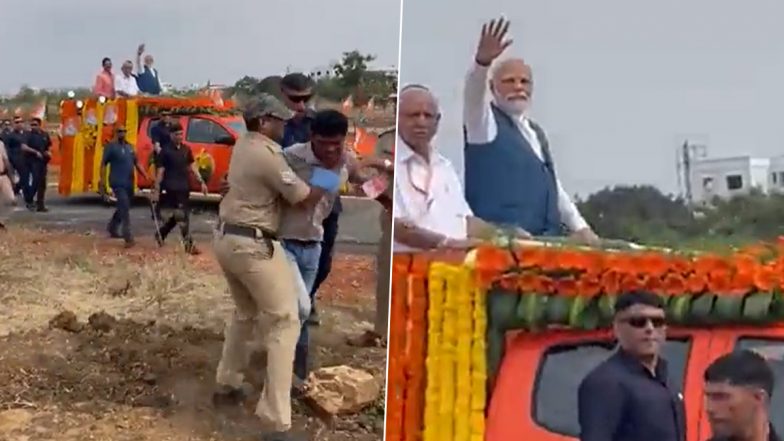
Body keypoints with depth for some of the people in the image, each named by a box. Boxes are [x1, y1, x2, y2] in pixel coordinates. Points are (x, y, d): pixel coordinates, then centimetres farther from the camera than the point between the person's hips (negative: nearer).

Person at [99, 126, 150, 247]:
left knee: (123, 208, 18)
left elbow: (137, 163, 17)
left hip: (129, 183, 7)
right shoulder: (111, 147, -5)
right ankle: (128, 238, -15)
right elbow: (103, 164, -5)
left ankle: (112, 229, 38)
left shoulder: (129, 147, 14)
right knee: (124, 208, -14)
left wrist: (146, 176, 8)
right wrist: (102, 181, -12)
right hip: (118, 183, -7)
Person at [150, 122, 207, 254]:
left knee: (179, 215, 15)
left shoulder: (186, 149, 11)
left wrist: (201, 182, 4)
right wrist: (156, 190, -9)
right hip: (173, 188, -7)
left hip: (185, 188, 7)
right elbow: (160, 172, -6)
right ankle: (188, 244, -7)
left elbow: (192, 167, 14)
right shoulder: (165, 152, -6)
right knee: (181, 216, -9)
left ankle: (161, 234, 33)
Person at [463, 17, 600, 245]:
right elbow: (473, 93, -21)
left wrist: (580, 227, 19)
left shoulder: (535, 132, 22)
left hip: (544, 240, 7)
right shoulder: (485, 121, 1)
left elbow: (553, 185, 26)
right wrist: (483, 61, -41)